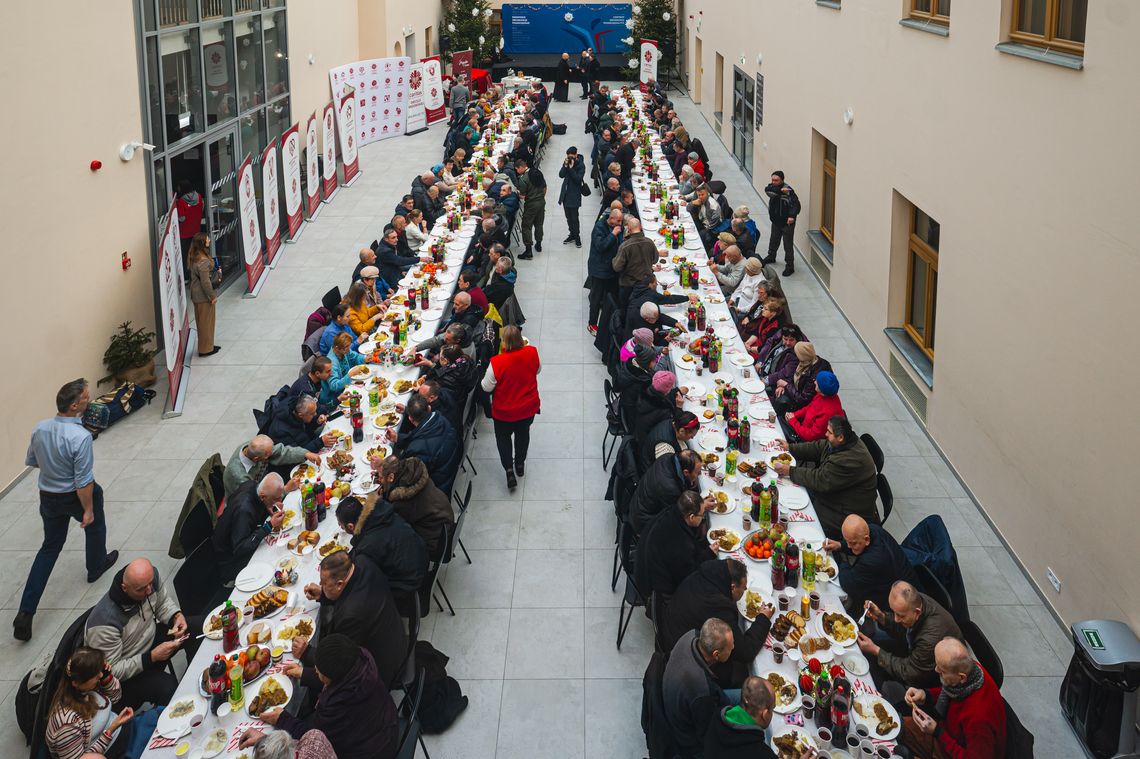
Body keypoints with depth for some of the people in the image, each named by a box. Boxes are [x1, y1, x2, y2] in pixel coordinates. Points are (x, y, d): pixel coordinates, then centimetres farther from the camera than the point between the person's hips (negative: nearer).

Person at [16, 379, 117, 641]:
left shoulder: (40, 428, -10)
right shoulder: (80, 436, -31)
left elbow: (31, 461, 7)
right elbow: (84, 482, -27)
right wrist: (88, 510, -15)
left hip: (48, 496, 5)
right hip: (76, 495, -5)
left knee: (50, 547, 16)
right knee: (95, 525, 28)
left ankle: (26, 612, 8)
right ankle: (96, 566, 53)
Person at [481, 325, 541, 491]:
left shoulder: (497, 362, -32)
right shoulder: (531, 353, -22)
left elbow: (487, 387, -18)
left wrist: (485, 376, 1)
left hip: (504, 412, -3)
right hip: (529, 407, 3)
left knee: (503, 437, 24)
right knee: (523, 434, 29)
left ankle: (509, 471, 16)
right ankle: (520, 464, 48)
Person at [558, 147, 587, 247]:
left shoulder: (581, 165, -12)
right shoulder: (566, 162, 5)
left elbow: (578, 179, -21)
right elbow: (561, 175, -3)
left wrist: (571, 167, -23)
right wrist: (566, 166, -16)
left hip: (574, 194, -6)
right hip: (565, 193, 6)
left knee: (574, 217, -5)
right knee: (568, 216, 14)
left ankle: (577, 237, 5)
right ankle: (572, 234, 27)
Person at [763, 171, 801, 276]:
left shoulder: (788, 190, -22)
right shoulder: (772, 186, -3)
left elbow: (796, 204, -29)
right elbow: (767, 190, -26)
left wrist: (792, 216, -44)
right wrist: (780, 190, -38)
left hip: (787, 222, -7)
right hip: (775, 220, 7)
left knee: (788, 245, -3)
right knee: (774, 240, 27)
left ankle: (790, 266, 4)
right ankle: (771, 256, 49)